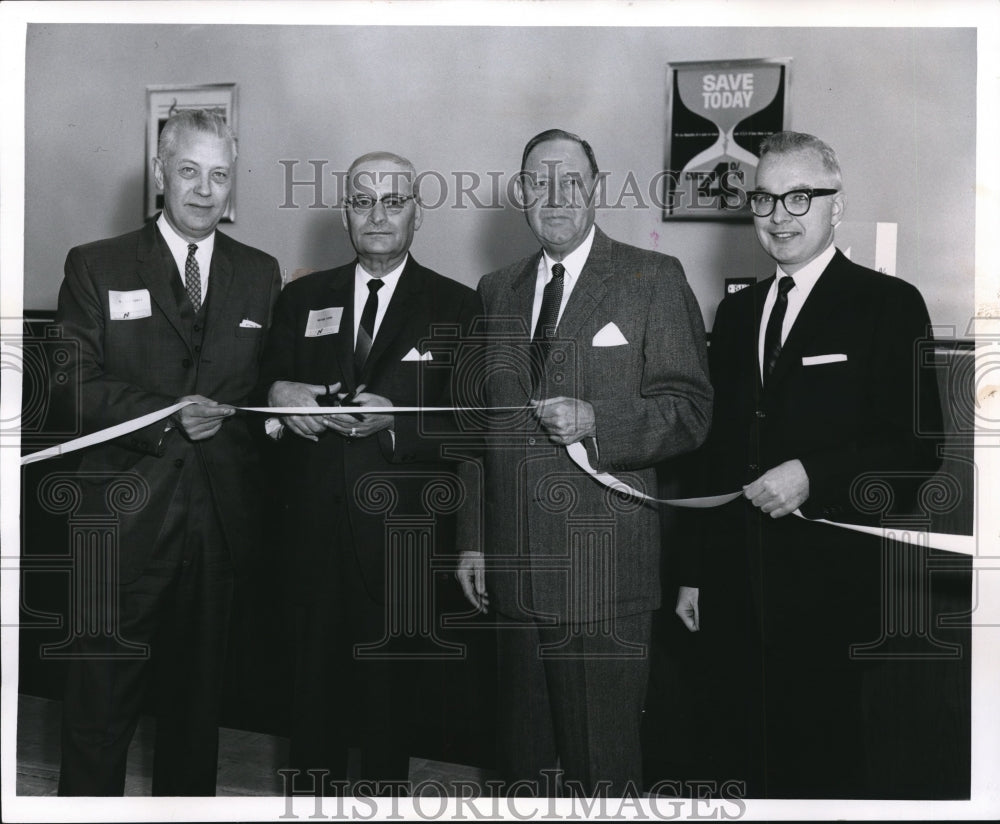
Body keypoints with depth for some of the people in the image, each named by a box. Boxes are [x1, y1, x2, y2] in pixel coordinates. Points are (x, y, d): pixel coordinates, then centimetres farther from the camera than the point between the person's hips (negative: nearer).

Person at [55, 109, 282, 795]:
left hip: (219, 516, 3)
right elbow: (72, 385, -6)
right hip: (126, 513, -3)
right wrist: (166, 415, -17)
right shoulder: (96, 267, 2)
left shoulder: (260, 274, 12)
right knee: (102, 696, 0)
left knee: (198, 693, 14)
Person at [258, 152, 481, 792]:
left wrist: (396, 420, -20)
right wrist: (278, 394, -10)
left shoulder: (456, 307, 1)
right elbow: (269, 379, 12)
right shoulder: (303, 299, 12)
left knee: (390, 686, 7)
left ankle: (386, 791, 24)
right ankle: (312, 788, 25)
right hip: (317, 524, 3)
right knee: (315, 674, 9)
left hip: (403, 530, -2)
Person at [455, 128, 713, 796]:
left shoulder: (655, 279, 1)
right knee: (523, 761, 13)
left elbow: (691, 411, -4)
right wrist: (471, 540, 14)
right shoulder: (497, 291, 16)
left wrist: (595, 420, -19)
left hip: (604, 572, -4)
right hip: (514, 571, 5)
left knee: (603, 765, 1)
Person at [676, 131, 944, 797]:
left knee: (826, 770, 4)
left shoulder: (888, 304, -4)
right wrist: (694, 569, 14)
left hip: (829, 591, -5)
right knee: (750, 761, 12)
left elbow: (918, 447, -9)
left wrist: (813, 476, -21)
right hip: (736, 588, 5)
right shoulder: (736, 312, 14)